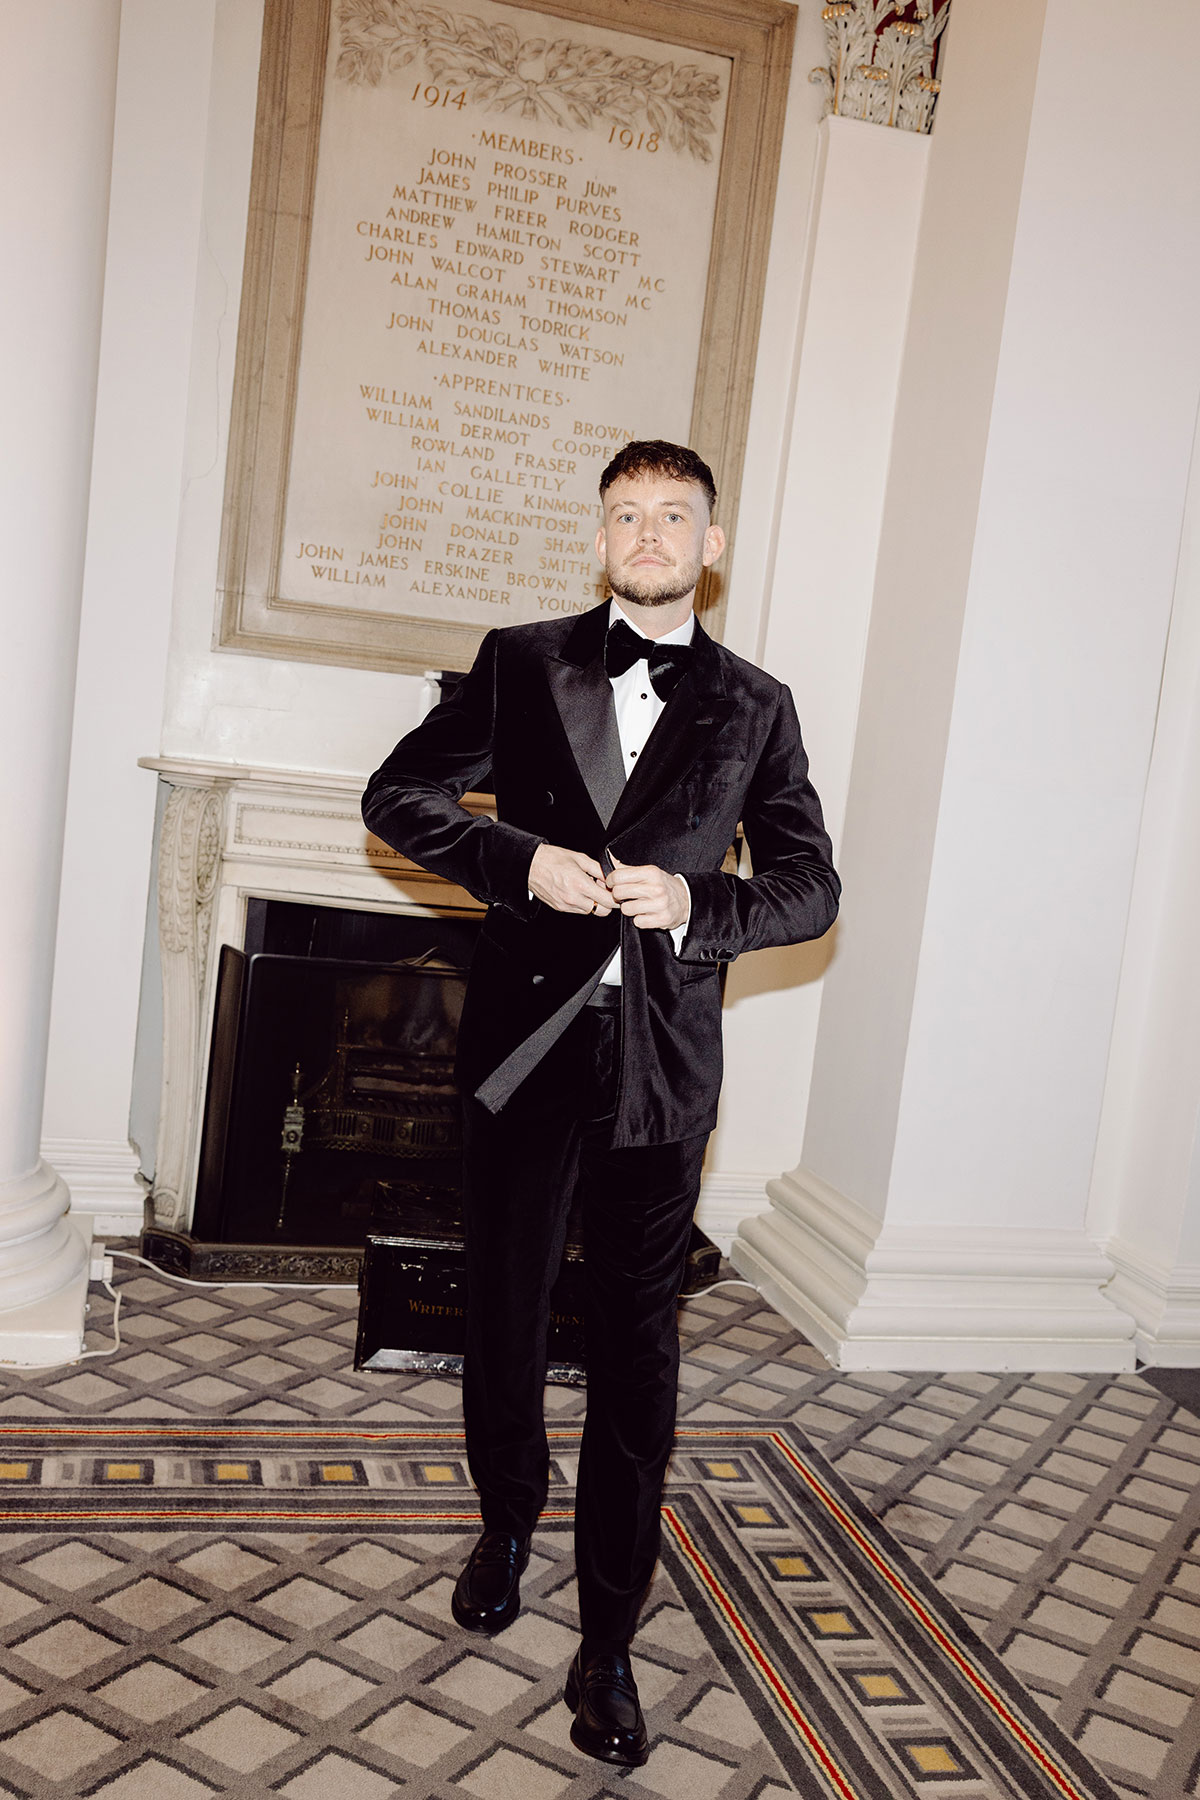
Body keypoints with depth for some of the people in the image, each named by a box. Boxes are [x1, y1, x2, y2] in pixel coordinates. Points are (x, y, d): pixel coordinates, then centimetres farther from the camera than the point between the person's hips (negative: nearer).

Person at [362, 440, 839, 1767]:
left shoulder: (754, 708, 6)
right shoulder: (522, 663, 5)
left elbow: (810, 886, 6)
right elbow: (397, 795, 4)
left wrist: (695, 899, -14)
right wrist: (523, 861, -12)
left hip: (659, 1066, 0)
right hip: (524, 1045, 1)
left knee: (635, 1350, 4)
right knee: (504, 1312, 16)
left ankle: (608, 1641, 19)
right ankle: (507, 1524, 43)